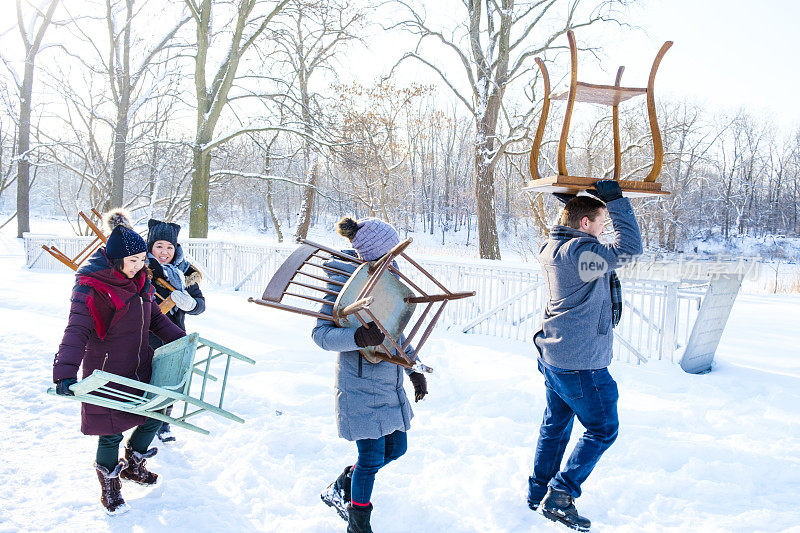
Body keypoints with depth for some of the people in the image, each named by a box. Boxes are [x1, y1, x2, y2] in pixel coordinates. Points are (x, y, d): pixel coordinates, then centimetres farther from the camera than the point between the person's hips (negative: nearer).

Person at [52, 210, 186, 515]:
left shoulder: (139, 280, 4)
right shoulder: (91, 288, -20)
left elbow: (154, 318, 17)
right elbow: (77, 332, -28)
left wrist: (181, 340, 19)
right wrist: (65, 372, -39)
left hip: (140, 366, 7)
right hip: (107, 372, -7)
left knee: (156, 412, 14)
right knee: (111, 432, 3)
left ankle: (132, 465, 40)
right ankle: (109, 487, 30)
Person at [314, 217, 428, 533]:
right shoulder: (345, 281, -16)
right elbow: (320, 334, -20)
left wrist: (415, 369, 13)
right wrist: (358, 337, -38)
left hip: (389, 382, 8)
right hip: (361, 384, -8)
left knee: (395, 448, 15)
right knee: (371, 456, 1)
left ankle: (340, 489, 37)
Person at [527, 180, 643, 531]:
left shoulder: (551, 249, 7)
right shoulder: (579, 253, -22)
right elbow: (628, 249, -23)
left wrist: (572, 203, 17)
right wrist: (615, 200, -16)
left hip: (552, 357, 10)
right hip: (581, 363, -10)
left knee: (555, 426, 20)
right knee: (602, 429, 5)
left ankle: (538, 493, 31)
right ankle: (559, 496, 3)